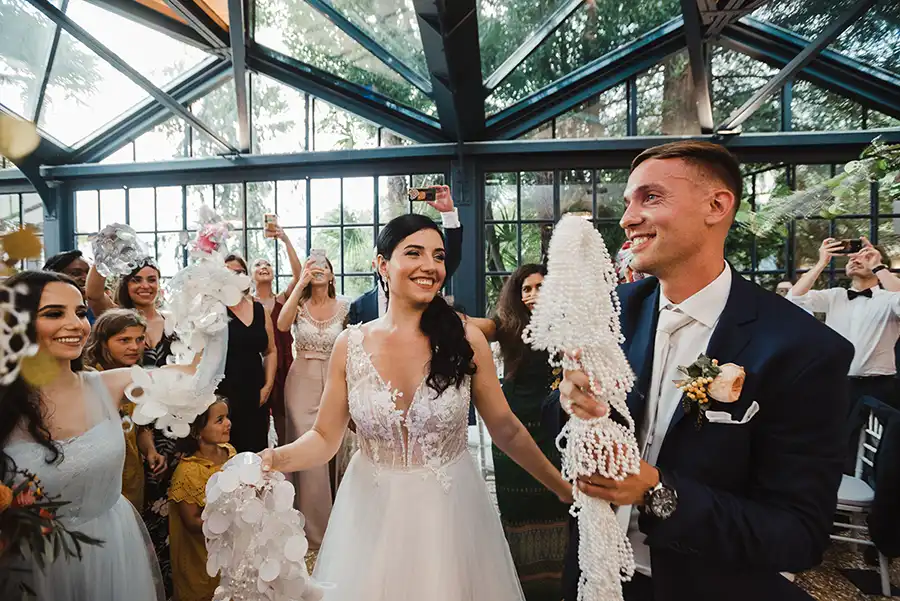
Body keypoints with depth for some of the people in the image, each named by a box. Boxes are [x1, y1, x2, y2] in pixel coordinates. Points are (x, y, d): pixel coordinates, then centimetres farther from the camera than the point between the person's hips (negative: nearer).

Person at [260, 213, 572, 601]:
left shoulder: (466, 340, -11)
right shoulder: (350, 345, -7)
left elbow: (506, 429, -3)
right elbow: (324, 437, -3)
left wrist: (562, 487, 2)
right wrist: (273, 460, -21)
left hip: (451, 510, -1)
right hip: (372, 512, 1)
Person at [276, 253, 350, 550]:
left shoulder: (343, 306, 2)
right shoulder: (299, 304, 2)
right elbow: (282, 325, -19)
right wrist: (300, 283, -19)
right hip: (302, 381, 0)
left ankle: (333, 522, 27)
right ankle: (312, 527, 17)